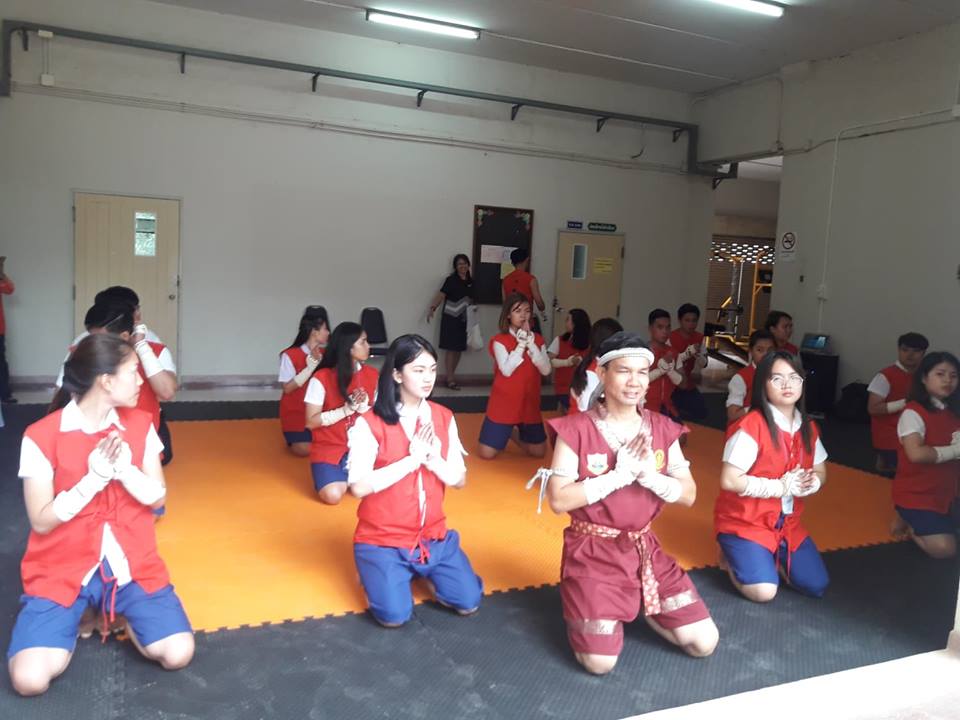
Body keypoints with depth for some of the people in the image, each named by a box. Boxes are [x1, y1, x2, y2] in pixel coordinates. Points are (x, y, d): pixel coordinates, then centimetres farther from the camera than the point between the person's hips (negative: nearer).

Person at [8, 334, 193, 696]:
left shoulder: (140, 425, 1)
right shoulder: (41, 436, -11)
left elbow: (157, 498, 1)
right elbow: (41, 521, -10)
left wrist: (125, 468, -17)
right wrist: (93, 478, -22)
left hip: (131, 564, 2)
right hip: (62, 569, -2)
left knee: (177, 654, -15)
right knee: (29, 679, -20)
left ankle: (113, 612, 12)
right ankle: (75, 618, 10)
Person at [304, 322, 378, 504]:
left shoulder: (372, 375, 0)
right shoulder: (322, 378, -13)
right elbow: (311, 421, -12)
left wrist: (363, 407, -18)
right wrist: (347, 409, -21)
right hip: (329, 448, -3)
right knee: (333, 495, -25)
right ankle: (338, 474, 10)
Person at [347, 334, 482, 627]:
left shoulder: (444, 418, 0)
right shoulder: (370, 423, -15)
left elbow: (459, 480, 1)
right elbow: (359, 486, -22)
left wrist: (433, 459, -19)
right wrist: (412, 459, -21)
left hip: (433, 536, 4)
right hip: (382, 540, -4)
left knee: (468, 603, -4)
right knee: (394, 616, -16)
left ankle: (422, 569, 23)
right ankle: (376, 571, 15)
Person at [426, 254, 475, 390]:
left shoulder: (471, 281, 8)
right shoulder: (451, 279, -8)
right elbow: (441, 295, -15)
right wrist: (432, 308, -26)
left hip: (463, 319, 6)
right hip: (450, 318, -6)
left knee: (459, 348, 7)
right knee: (451, 348, -4)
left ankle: (451, 375, 18)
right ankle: (450, 379, 0)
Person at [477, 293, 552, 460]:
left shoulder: (537, 339, 4)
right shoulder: (499, 340, -9)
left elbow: (546, 370, -8)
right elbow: (506, 370, -22)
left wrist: (530, 343, -14)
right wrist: (521, 344, -19)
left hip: (529, 404, 4)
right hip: (503, 404, -4)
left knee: (539, 452, 8)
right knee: (486, 454, -5)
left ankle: (515, 433, 34)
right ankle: (507, 431, 26)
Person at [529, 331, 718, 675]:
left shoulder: (661, 429, 1)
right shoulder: (577, 429, -14)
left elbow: (689, 495, -1)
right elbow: (558, 500, -19)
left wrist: (648, 473, -20)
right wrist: (620, 474, -23)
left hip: (645, 548, 5)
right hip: (593, 551, -4)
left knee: (704, 643, -1)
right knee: (600, 662, -12)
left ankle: (640, 605, 25)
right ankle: (583, 605, 20)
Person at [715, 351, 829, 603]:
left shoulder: (808, 428, 2)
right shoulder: (751, 426, -22)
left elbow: (820, 472, 12)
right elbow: (729, 481, -24)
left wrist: (811, 482, -12)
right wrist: (782, 486, -23)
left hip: (787, 523, 7)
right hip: (745, 522, -7)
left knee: (817, 587, 0)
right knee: (763, 592, -21)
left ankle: (771, 556, 23)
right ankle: (733, 556, 9)